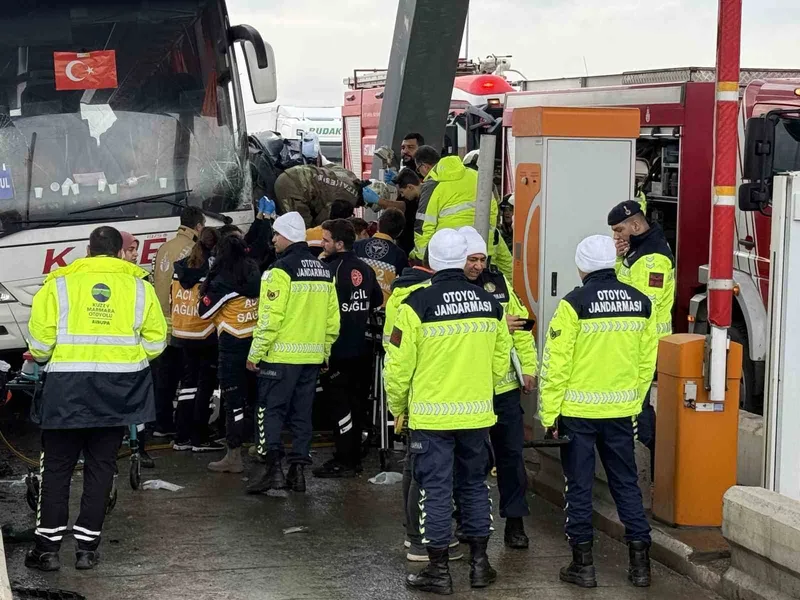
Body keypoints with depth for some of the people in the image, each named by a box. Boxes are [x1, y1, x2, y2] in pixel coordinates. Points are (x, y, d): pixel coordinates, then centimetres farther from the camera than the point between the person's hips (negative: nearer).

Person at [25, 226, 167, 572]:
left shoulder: (59, 284, 0)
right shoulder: (139, 287, 4)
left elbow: (40, 340, -4)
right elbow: (155, 342, 3)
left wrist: (45, 359, 18)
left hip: (68, 387, -1)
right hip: (119, 390, 2)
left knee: (57, 466, 8)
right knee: (101, 466, 11)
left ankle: (48, 547, 9)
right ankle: (87, 547, 13)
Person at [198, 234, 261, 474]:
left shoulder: (223, 281, -13)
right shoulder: (255, 275, 5)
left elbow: (204, 311, -7)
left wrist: (205, 291, 6)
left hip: (233, 346, -7)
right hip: (256, 343, 7)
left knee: (233, 400, -2)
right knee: (254, 396, 17)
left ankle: (234, 456, 0)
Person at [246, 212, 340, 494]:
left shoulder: (281, 269, -12)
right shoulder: (323, 271, 11)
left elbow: (270, 317, -17)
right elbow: (332, 318, 13)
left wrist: (256, 353, -11)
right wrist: (325, 350, 22)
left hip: (281, 355, -7)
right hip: (312, 356, 7)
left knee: (271, 410, -1)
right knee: (302, 413, 12)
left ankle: (274, 467, -8)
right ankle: (298, 469, 13)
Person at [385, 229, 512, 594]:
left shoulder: (418, 304, -13)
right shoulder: (489, 303, 1)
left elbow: (399, 365, -10)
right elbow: (500, 362, 9)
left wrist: (398, 407, 6)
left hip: (431, 416, -4)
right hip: (477, 415, 4)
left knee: (436, 489, 3)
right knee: (474, 485, 16)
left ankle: (438, 571, 9)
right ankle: (479, 564, 22)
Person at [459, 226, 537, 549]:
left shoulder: (498, 282, 5)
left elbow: (521, 324, 8)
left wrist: (528, 368, 3)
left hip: (504, 385, 4)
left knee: (511, 454, 8)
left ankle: (515, 522, 16)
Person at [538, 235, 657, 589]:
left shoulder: (575, 304, -12)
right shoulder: (641, 303, 3)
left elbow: (556, 363, -13)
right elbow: (646, 362, 8)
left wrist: (549, 414, -6)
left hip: (578, 412, -4)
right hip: (621, 411, 4)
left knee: (579, 486, 6)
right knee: (626, 483, 12)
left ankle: (583, 564, 11)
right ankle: (640, 563, 13)